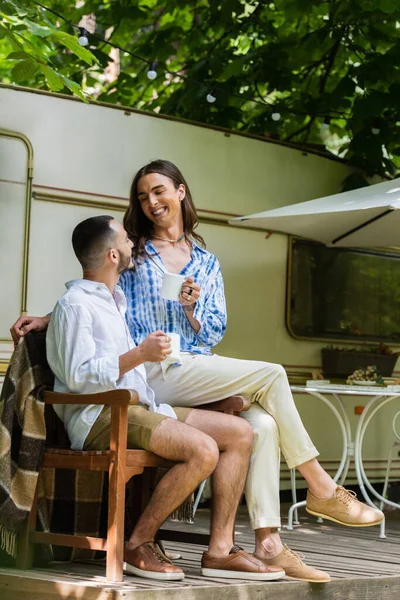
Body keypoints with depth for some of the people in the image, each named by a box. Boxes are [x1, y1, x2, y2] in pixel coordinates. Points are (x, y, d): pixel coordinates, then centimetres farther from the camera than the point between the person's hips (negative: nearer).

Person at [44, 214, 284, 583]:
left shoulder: (115, 300, 24)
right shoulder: (74, 305, -6)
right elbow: (78, 376, -17)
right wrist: (140, 354, -18)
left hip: (140, 408, 10)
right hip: (100, 416, -10)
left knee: (239, 432, -5)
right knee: (203, 449, -30)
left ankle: (220, 550, -11)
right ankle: (137, 545, -17)